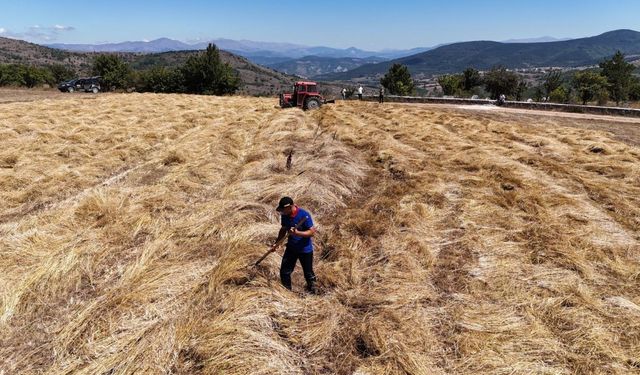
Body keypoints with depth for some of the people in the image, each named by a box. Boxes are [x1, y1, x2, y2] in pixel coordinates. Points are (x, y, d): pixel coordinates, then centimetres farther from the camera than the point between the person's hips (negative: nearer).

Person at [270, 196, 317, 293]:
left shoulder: (304, 215, -24)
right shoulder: (285, 216, -5)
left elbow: (312, 232, -21)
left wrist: (297, 233, -34)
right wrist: (276, 243, 2)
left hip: (305, 249, -5)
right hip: (291, 248, 6)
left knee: (308, 274, 9)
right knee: (284, 272, 10)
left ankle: (312, 292, 30)